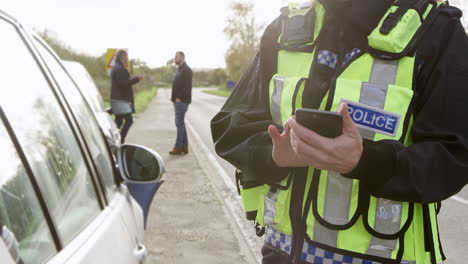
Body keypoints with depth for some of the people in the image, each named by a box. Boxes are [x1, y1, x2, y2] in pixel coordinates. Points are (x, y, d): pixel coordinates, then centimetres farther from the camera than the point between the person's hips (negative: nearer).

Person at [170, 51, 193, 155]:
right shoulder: (180, 69, 20)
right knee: (180, 123, 11)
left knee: (180, 123, -8)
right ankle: (184, 146, 15)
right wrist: (174, 96, 12)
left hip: (182, 101, -10)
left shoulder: (186, 70, -11)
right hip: (178, 101, 10)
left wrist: (179, 97, -21)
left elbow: (187, 86, -20)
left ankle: (178, 147, -6)